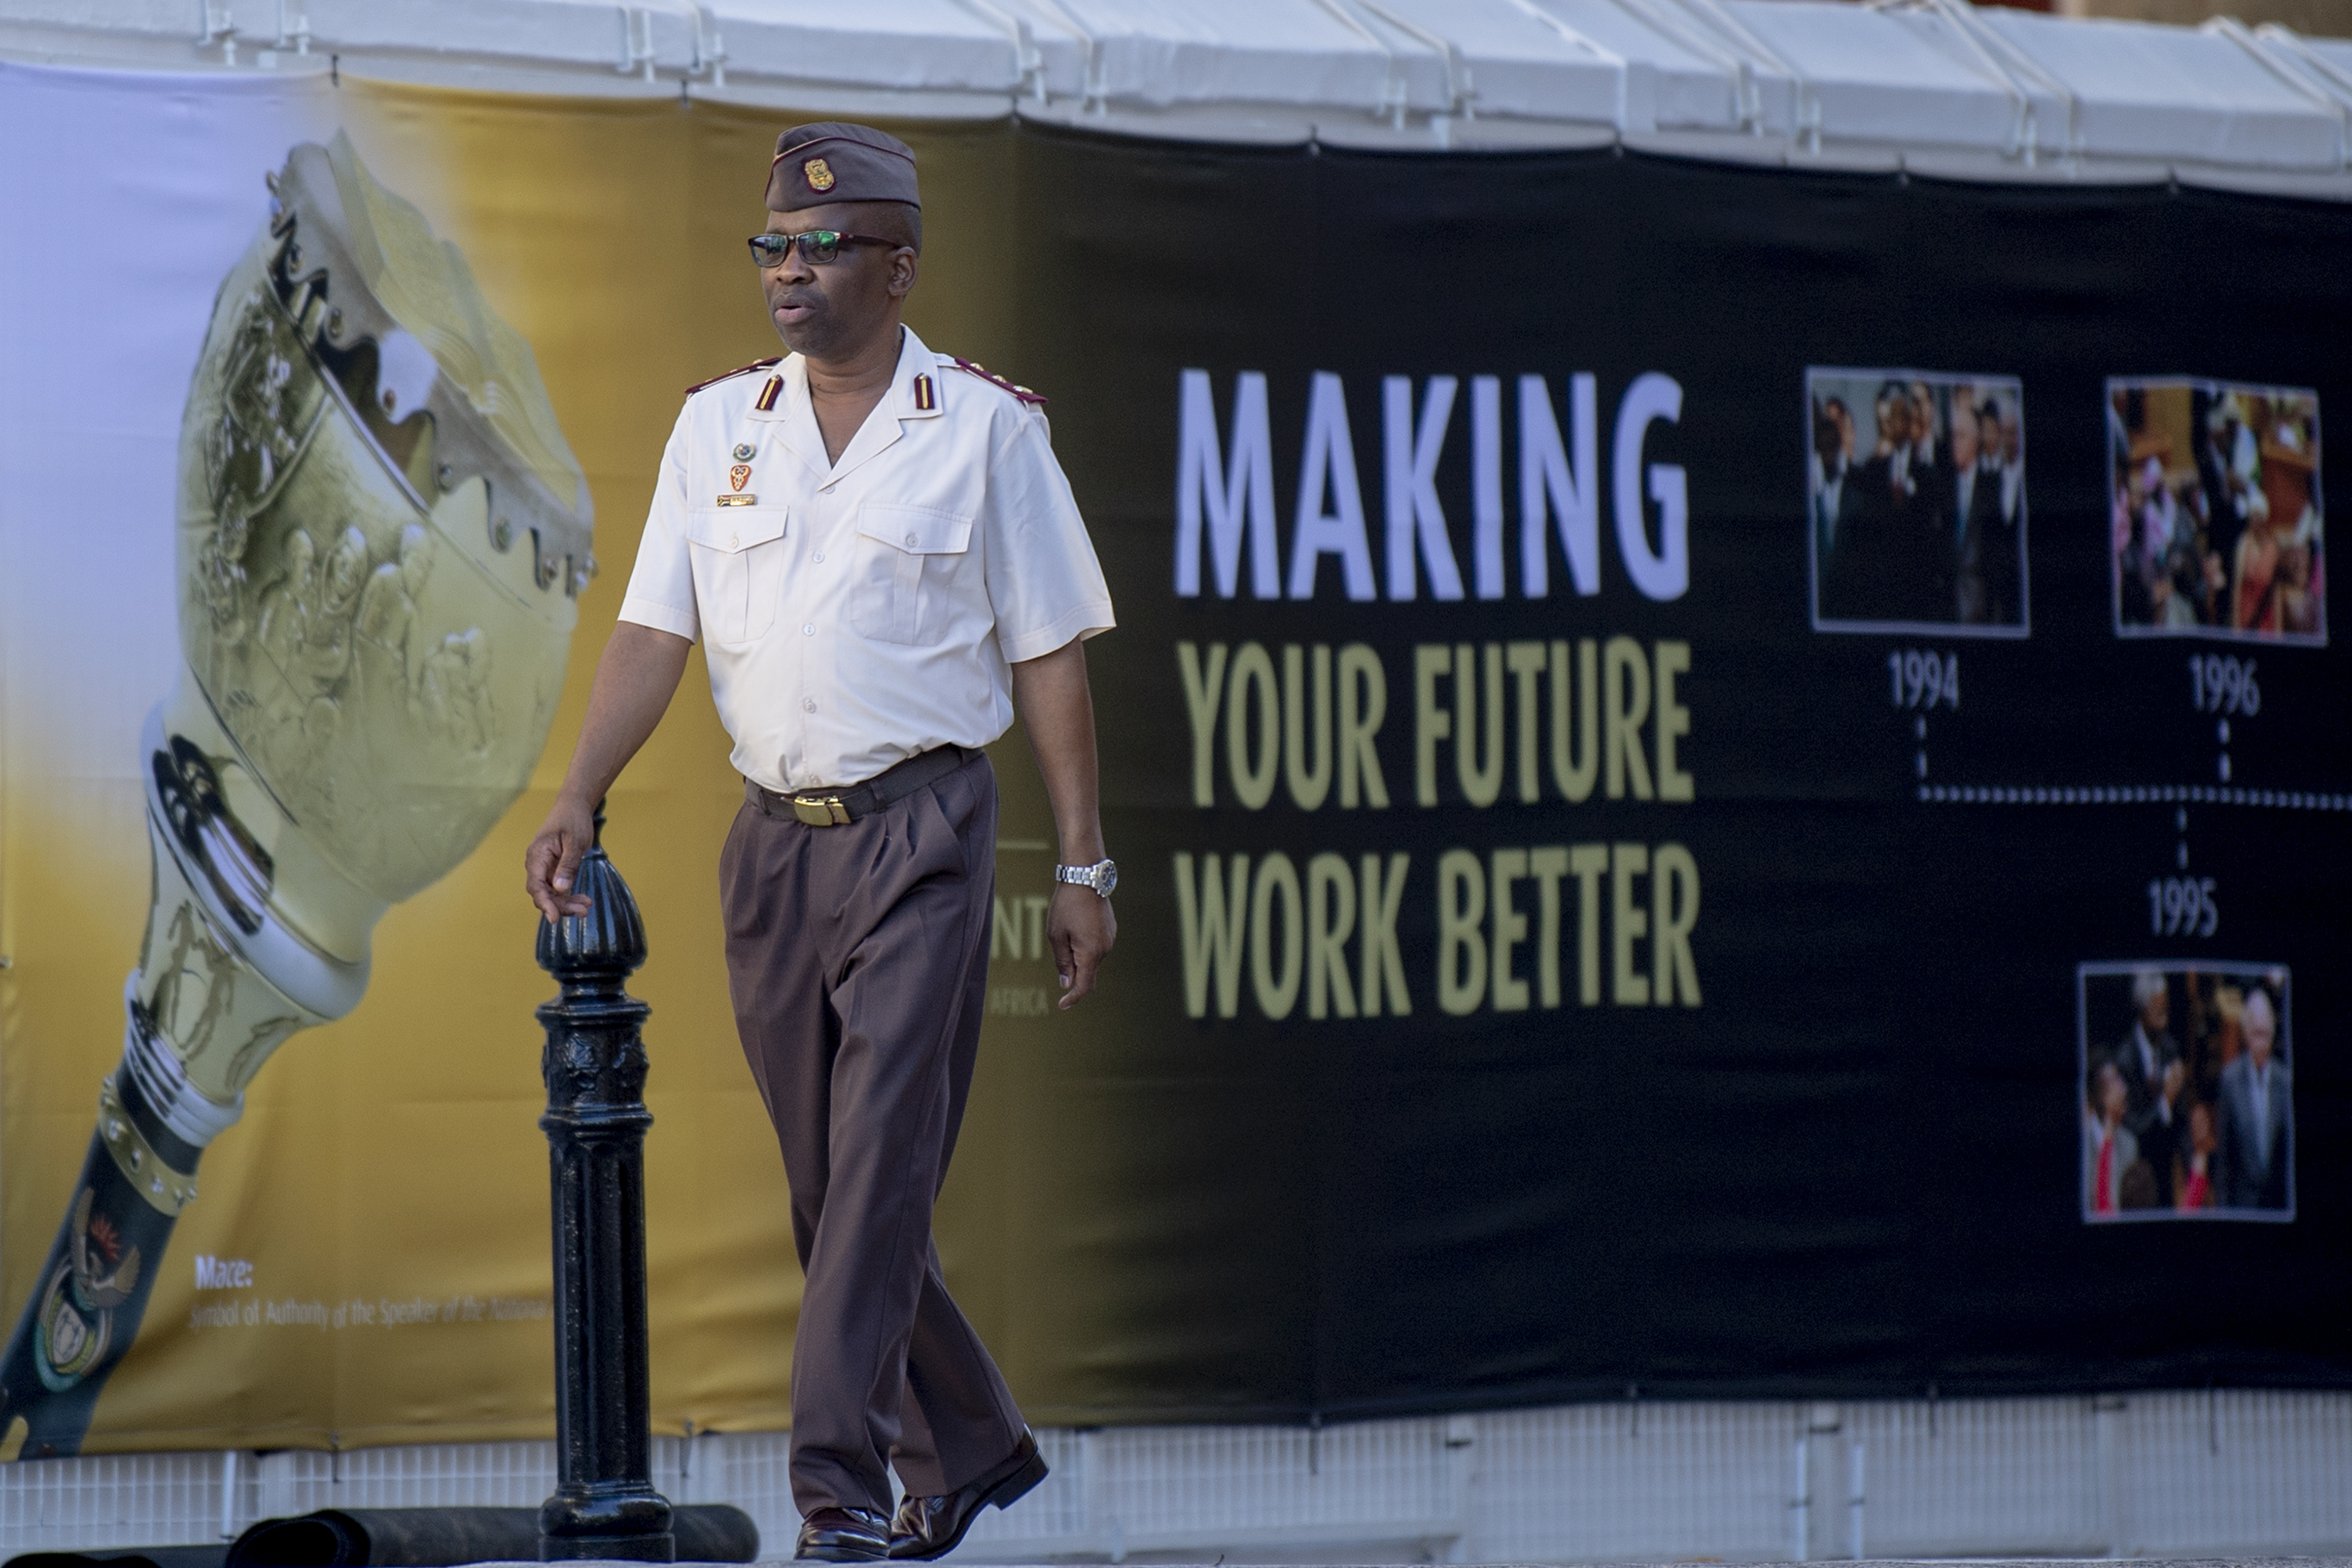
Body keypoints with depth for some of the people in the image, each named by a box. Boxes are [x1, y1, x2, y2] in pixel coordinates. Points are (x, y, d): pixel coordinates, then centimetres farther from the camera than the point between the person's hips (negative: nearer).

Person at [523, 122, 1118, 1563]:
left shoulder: (987, 427, -1)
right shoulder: (718, 426, 10)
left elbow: (1050, 658, 0)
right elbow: (655, 630, 5)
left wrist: (1084, 864, -2)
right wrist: (582, 797, -10)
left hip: (921, 831, -5)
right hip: (773, 836, 5)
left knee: (880, 1163, -12)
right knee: (831, 1180, 10)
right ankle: (971, 1448, 25)